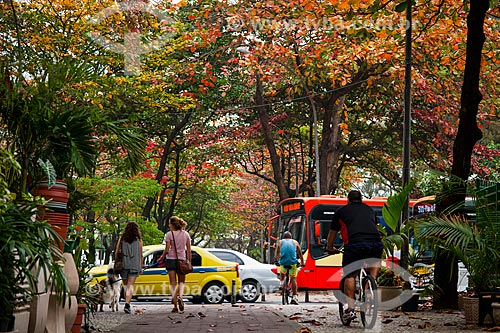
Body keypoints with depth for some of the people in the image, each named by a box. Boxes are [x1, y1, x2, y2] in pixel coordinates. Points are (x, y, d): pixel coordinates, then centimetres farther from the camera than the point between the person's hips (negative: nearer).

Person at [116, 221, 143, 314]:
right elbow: (140, 255, 7)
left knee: (125, 285, 16)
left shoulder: (122, 239, 5)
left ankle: (127, 304, 16)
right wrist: (141, 267, 17)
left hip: (123, 264, 1)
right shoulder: (138, 240, 3)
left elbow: (117, 252, 5)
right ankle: (127, 304, -21)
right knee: (130, 285, -5)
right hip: (134, 265, -1)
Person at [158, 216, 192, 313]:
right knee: (181, 281, 14)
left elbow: (166, 250, -8)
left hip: (171, 259, -2)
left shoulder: (169, 234, -6)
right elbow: (189, 251, 5)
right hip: (182, 260, 2)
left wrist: (162, 257, 8)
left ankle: (175, 306, 1)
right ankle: (180, 297, -15)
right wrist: (189, 261, 12)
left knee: (173, 283, 4)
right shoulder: (186, 234, 5)